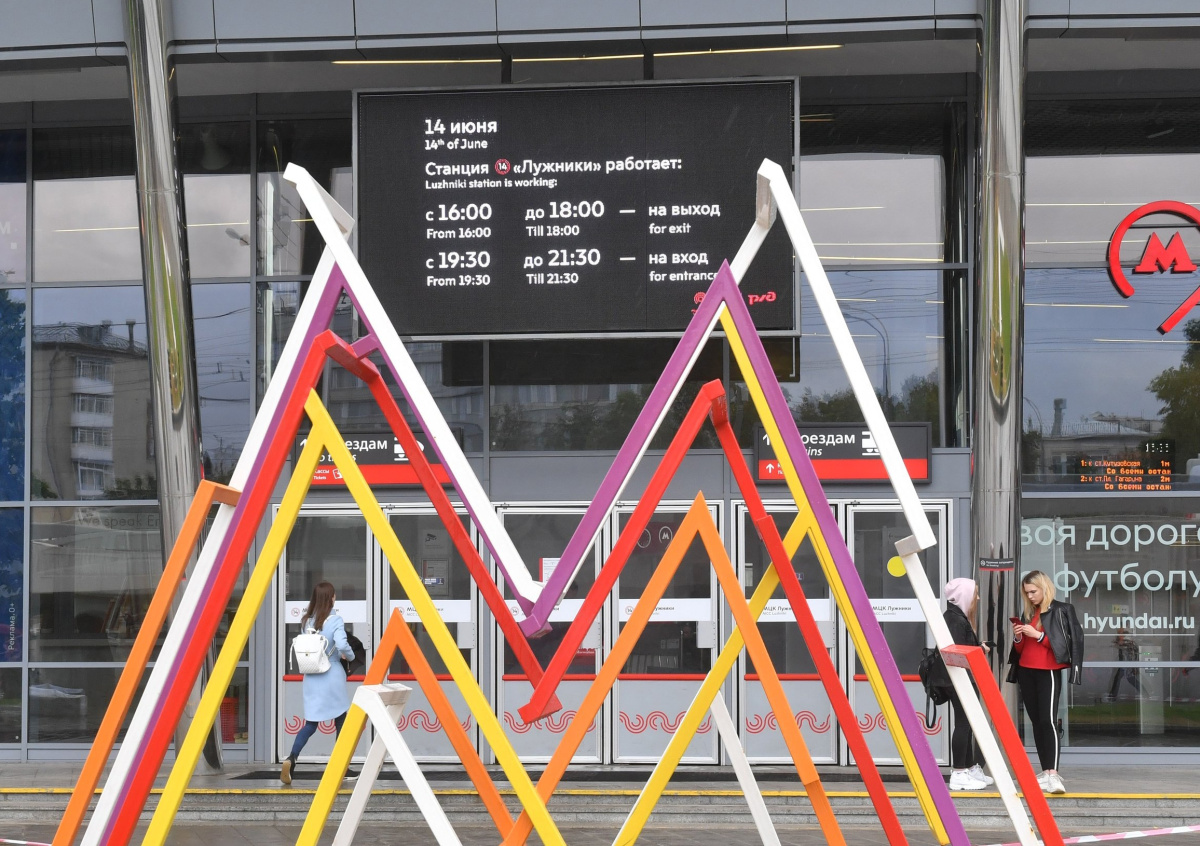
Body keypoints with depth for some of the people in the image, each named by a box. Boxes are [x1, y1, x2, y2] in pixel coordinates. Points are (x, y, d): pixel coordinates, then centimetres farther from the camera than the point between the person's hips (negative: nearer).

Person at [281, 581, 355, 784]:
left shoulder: (306, 621, 6)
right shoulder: (335, 621, -11)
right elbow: (342, 645, -24)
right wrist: (351, 656, -5)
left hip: (311, 676, 4)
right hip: (332, 675, -4)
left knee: (310, 722, 6)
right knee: (341, 720, 12)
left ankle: (291, 758, -17)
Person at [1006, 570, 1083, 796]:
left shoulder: (1060, 610, -4)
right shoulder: (1028, 613, 14)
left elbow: (1062, 643, -9)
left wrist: (1038, 634, -16)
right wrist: (1018, 637, -2)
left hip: (1048, 672, -7)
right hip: (1026, 672, 7)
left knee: (1048, 720, -17)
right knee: (1036, 721, 6)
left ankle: (1053, 774, -25)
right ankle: (1046, 772, 9)